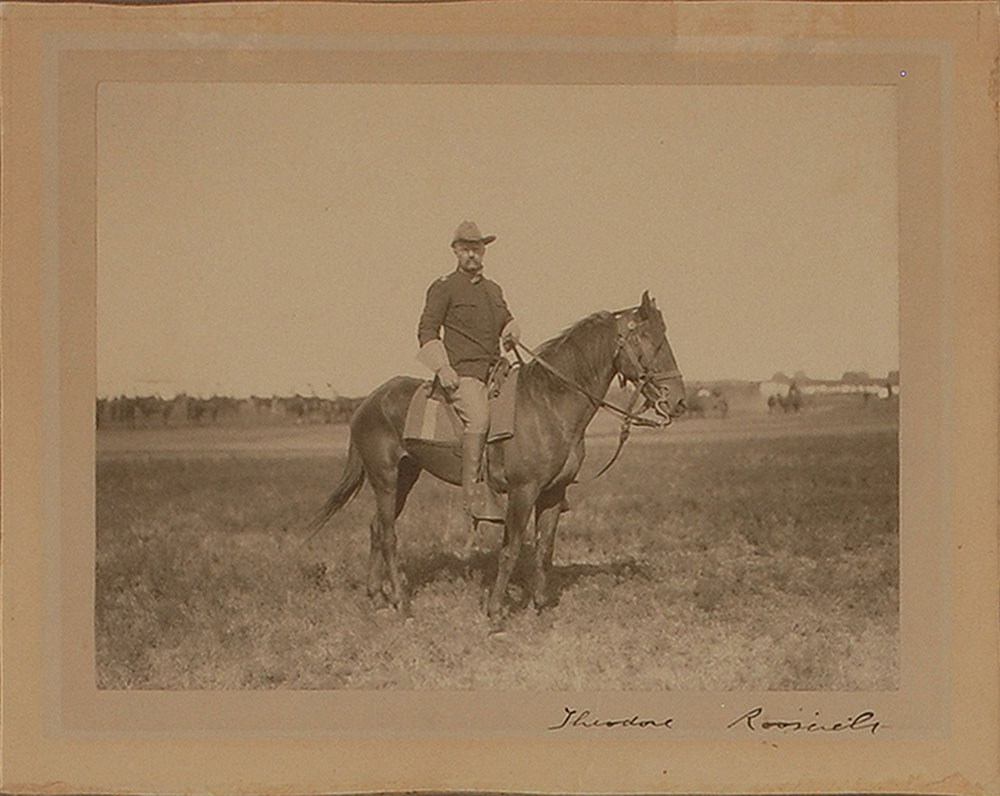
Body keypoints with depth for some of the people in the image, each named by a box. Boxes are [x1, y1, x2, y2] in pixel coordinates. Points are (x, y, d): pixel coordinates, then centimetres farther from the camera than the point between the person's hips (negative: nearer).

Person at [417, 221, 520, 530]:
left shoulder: (493, 289, 22)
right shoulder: (444, 287, 3)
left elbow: (507, 320, 32)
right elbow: (427, 331, -1)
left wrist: (510, 332, 6)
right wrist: (442, 368, -14)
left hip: (495, 370, 8)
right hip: (462, 371, -8)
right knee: (478, 418, -30)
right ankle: (474, 498, -33)